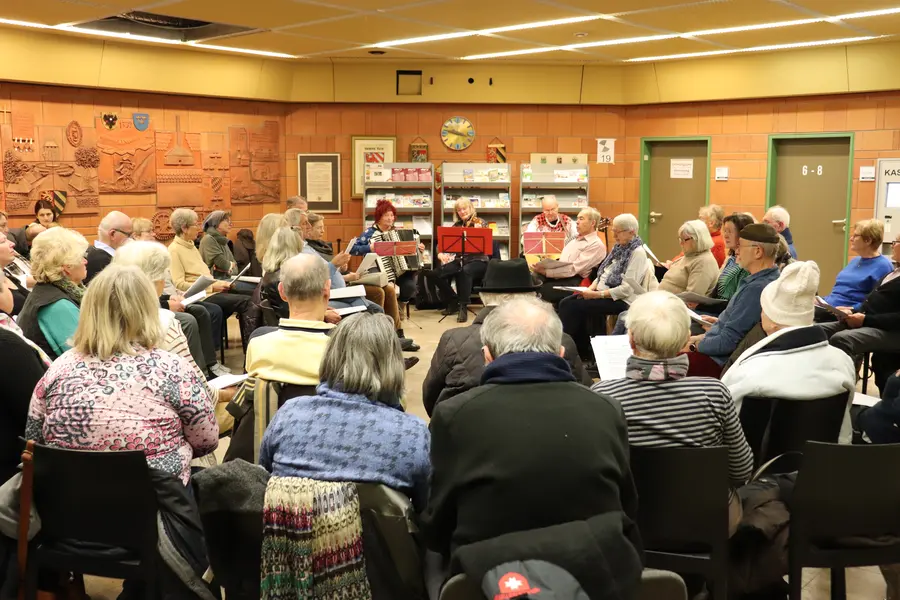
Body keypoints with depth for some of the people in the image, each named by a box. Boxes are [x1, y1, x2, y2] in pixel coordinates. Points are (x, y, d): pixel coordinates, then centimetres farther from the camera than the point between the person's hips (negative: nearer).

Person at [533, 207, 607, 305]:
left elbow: (573, 269, -16)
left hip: (573, 281, -8)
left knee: (541, 291, -29)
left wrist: (545, 271, -20)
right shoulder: (575, 238, 22)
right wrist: (546, 264, -2)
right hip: (557, 274, 8)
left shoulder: (596, 245, -7)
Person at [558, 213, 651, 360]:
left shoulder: (637, 253, -12)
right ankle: (581, 350, -8)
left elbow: (626, 289, -19)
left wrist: (597, 294, -21)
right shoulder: (618, 247, 15)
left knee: (576, 306, -24)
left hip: (620, 300, -9)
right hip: (603, 294, 9)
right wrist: (590, 288, -3)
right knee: (566, 303, -10)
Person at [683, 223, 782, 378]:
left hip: (720, 361, -10)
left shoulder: (756, 288, -27)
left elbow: (727, 342, -24)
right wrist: (720, 321, 19)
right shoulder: (769, 278, 6)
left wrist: (694, 345, -11)